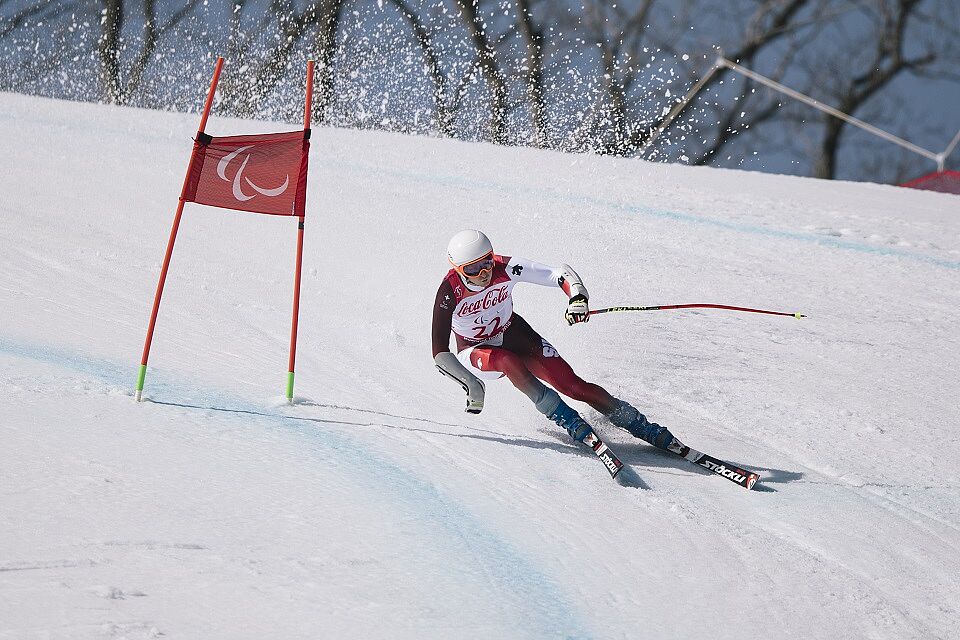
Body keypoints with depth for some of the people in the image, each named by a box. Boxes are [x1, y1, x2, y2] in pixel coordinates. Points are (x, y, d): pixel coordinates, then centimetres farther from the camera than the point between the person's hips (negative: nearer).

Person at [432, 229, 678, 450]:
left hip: (513, 334, 2)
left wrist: (578, 298, -42)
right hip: (475, 350, -2)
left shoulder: (505, 269, -24)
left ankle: (640, 425, -4)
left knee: (573, 385, -13)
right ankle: (565, 418, -26)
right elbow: (440, 352, -28)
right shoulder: (450, 292, -29)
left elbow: (561, 275, -21)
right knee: (508, 361, -37)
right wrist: (471, 383, -38)